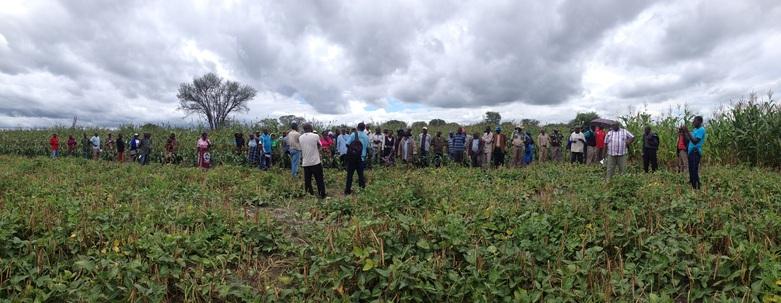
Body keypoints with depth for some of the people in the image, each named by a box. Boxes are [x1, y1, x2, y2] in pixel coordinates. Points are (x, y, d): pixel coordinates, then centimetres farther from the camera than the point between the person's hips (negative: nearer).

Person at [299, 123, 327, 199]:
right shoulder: (316, 136, -8)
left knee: (307, 181, 10)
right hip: (316, 162, -3)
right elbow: (320, 146, 7)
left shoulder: (300, 138, 2)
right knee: (319, 180, 7)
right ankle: (322, 195, 11)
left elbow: (301, 148, 13)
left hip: (305, 163, 3)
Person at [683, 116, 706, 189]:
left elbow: (695, 141, -21)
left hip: (696, 153, -9)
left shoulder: (701, 130, -11)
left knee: (694, 172, -9)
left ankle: (697, 188, -5)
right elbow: (689, 139, 13)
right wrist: (684, 132, 2)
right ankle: (692, 186, 18)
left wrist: (688, 132, -24)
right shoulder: (695, 129, 16)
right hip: (691, 152, 9)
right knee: (691, 170, 12)